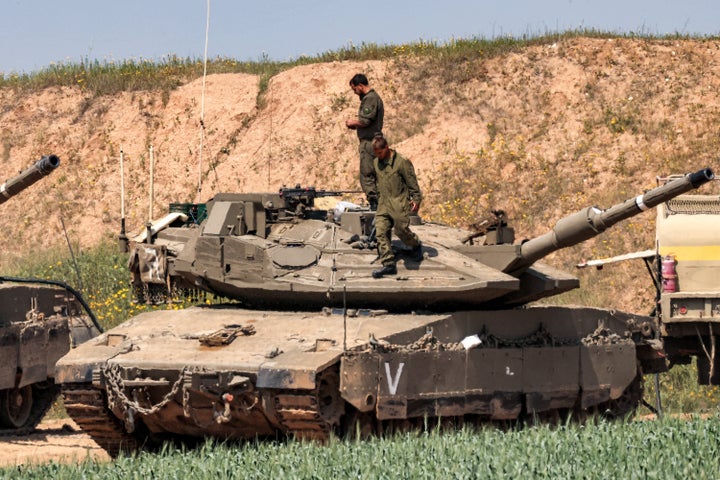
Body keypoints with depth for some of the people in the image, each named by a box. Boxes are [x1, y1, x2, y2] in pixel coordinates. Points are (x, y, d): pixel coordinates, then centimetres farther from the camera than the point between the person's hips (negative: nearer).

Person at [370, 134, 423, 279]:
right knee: (381, 232, -9)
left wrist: (416, 199, -5)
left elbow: (412, 182, -4)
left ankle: (416, 245, 29)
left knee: (402, 230, -6)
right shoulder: (376, 162, 10)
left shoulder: (401, 162, -8)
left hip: (399, 202, -5)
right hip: (383, 204, 5)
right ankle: (388, 265, -12)